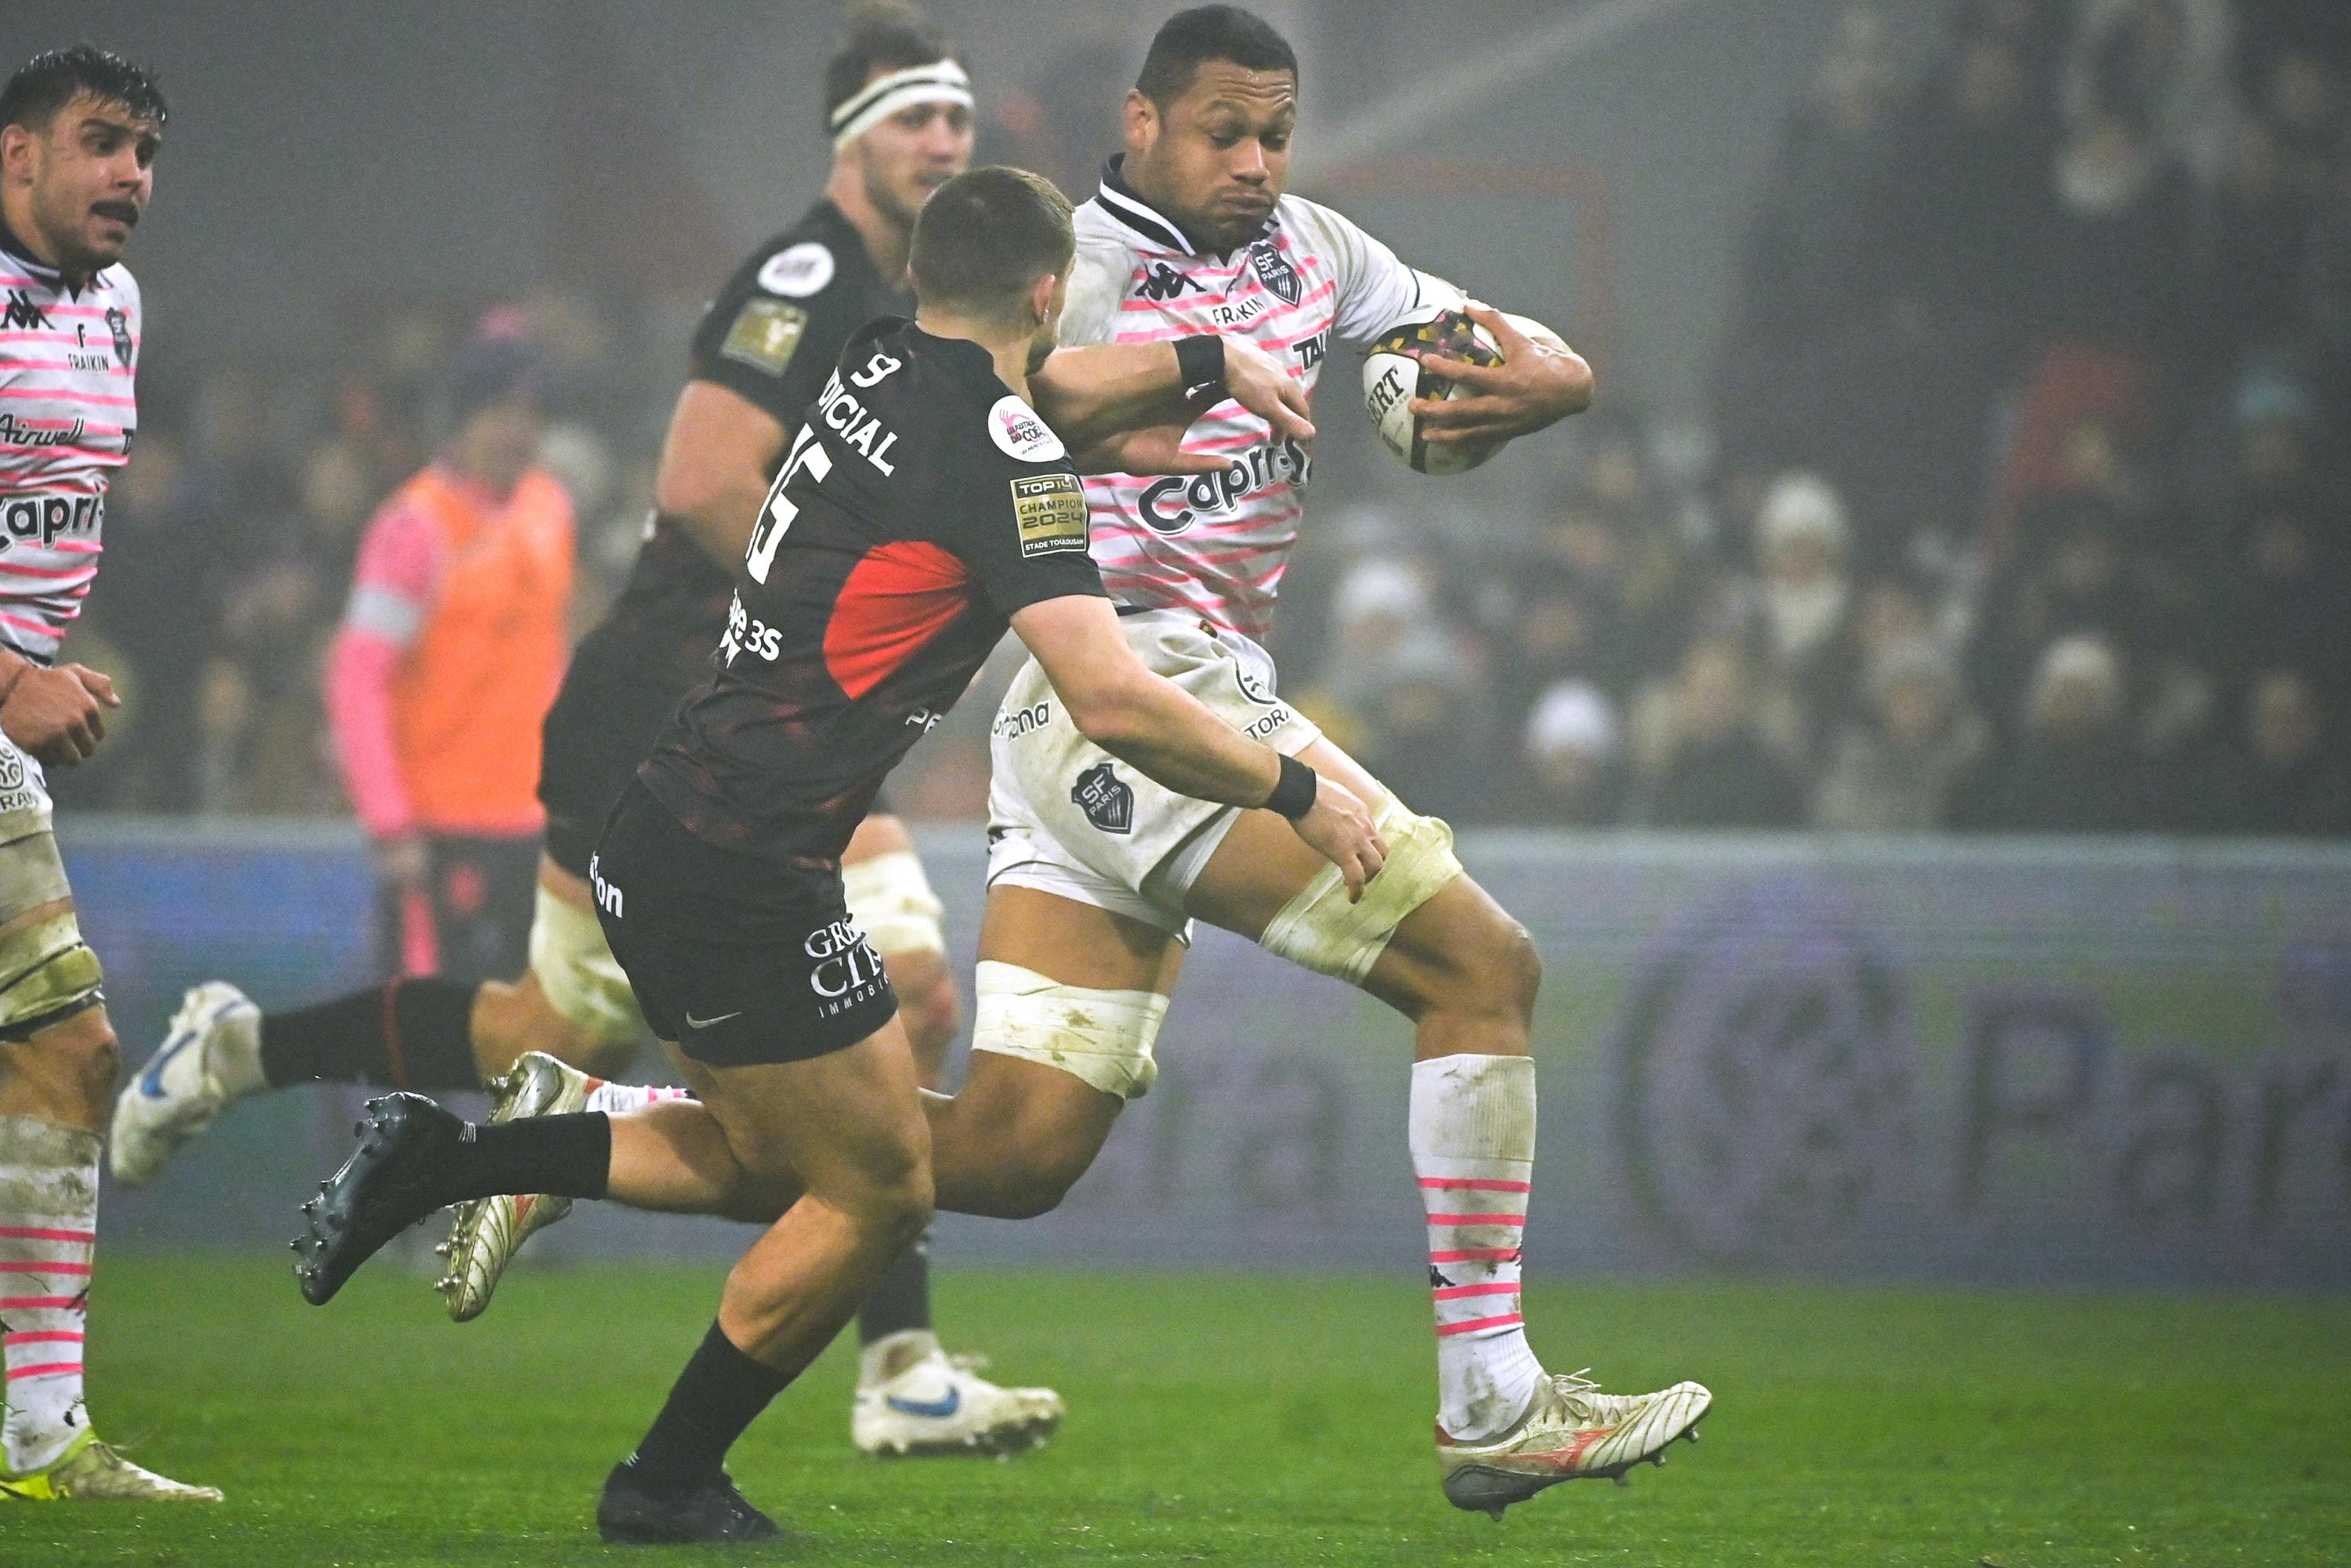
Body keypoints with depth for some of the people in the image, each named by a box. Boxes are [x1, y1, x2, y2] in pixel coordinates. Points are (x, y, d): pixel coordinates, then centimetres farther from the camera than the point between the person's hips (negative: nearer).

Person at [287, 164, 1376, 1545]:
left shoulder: (882, 368, 8)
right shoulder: (1003, 452, -16)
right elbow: (1114, 704, -22)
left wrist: (1205, 367, 35)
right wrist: (1298, 797, -11)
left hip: (662, 845, 9)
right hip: (744, 875, -9)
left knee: (774, 1160, 23)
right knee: (880, 1195, 6)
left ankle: (440, 1161, 17)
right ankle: (669, 1484, 14)